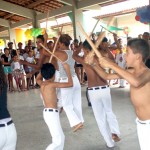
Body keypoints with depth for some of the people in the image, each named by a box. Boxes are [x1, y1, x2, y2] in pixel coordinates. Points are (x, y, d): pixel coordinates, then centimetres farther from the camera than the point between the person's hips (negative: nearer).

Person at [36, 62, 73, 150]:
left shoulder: (42, 84, 9)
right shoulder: (52, 84, -13)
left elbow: (38, 78, 34)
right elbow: (70, 84, -11)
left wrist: (44, 69, 26)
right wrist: (67, 69, -3)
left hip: (49, 113, 9)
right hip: (51, 113, -9)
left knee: (61, 137, 17)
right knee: (58, 140, -7)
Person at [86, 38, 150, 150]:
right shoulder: (131, 72, 2)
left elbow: (136, 82, -47)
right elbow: (106, 76, 10)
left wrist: (112, 65, -41)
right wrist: (93, 63, -3)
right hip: (141, 122, 8)